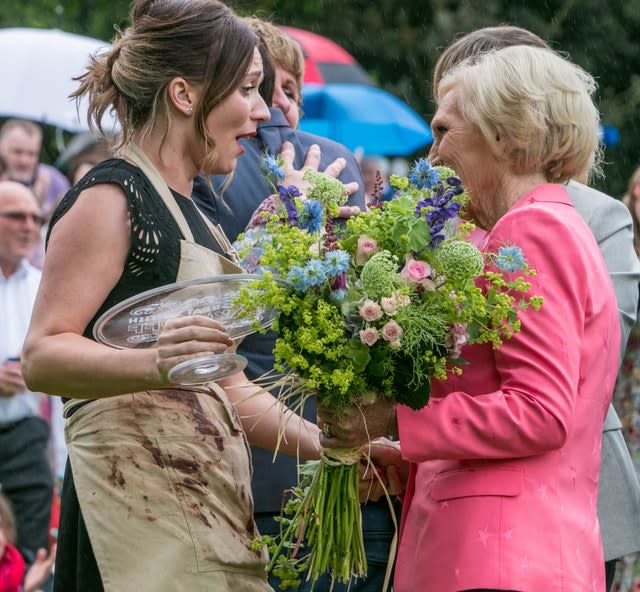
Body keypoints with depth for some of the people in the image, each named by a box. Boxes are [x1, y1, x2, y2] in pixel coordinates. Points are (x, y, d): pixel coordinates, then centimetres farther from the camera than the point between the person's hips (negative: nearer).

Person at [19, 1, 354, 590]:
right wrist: (155, 364, -30)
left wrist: (328, 445, 9)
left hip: (209, 511, 8)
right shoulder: (110, 198, -4)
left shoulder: (196, 223, 23)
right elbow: (41, 356, -14)